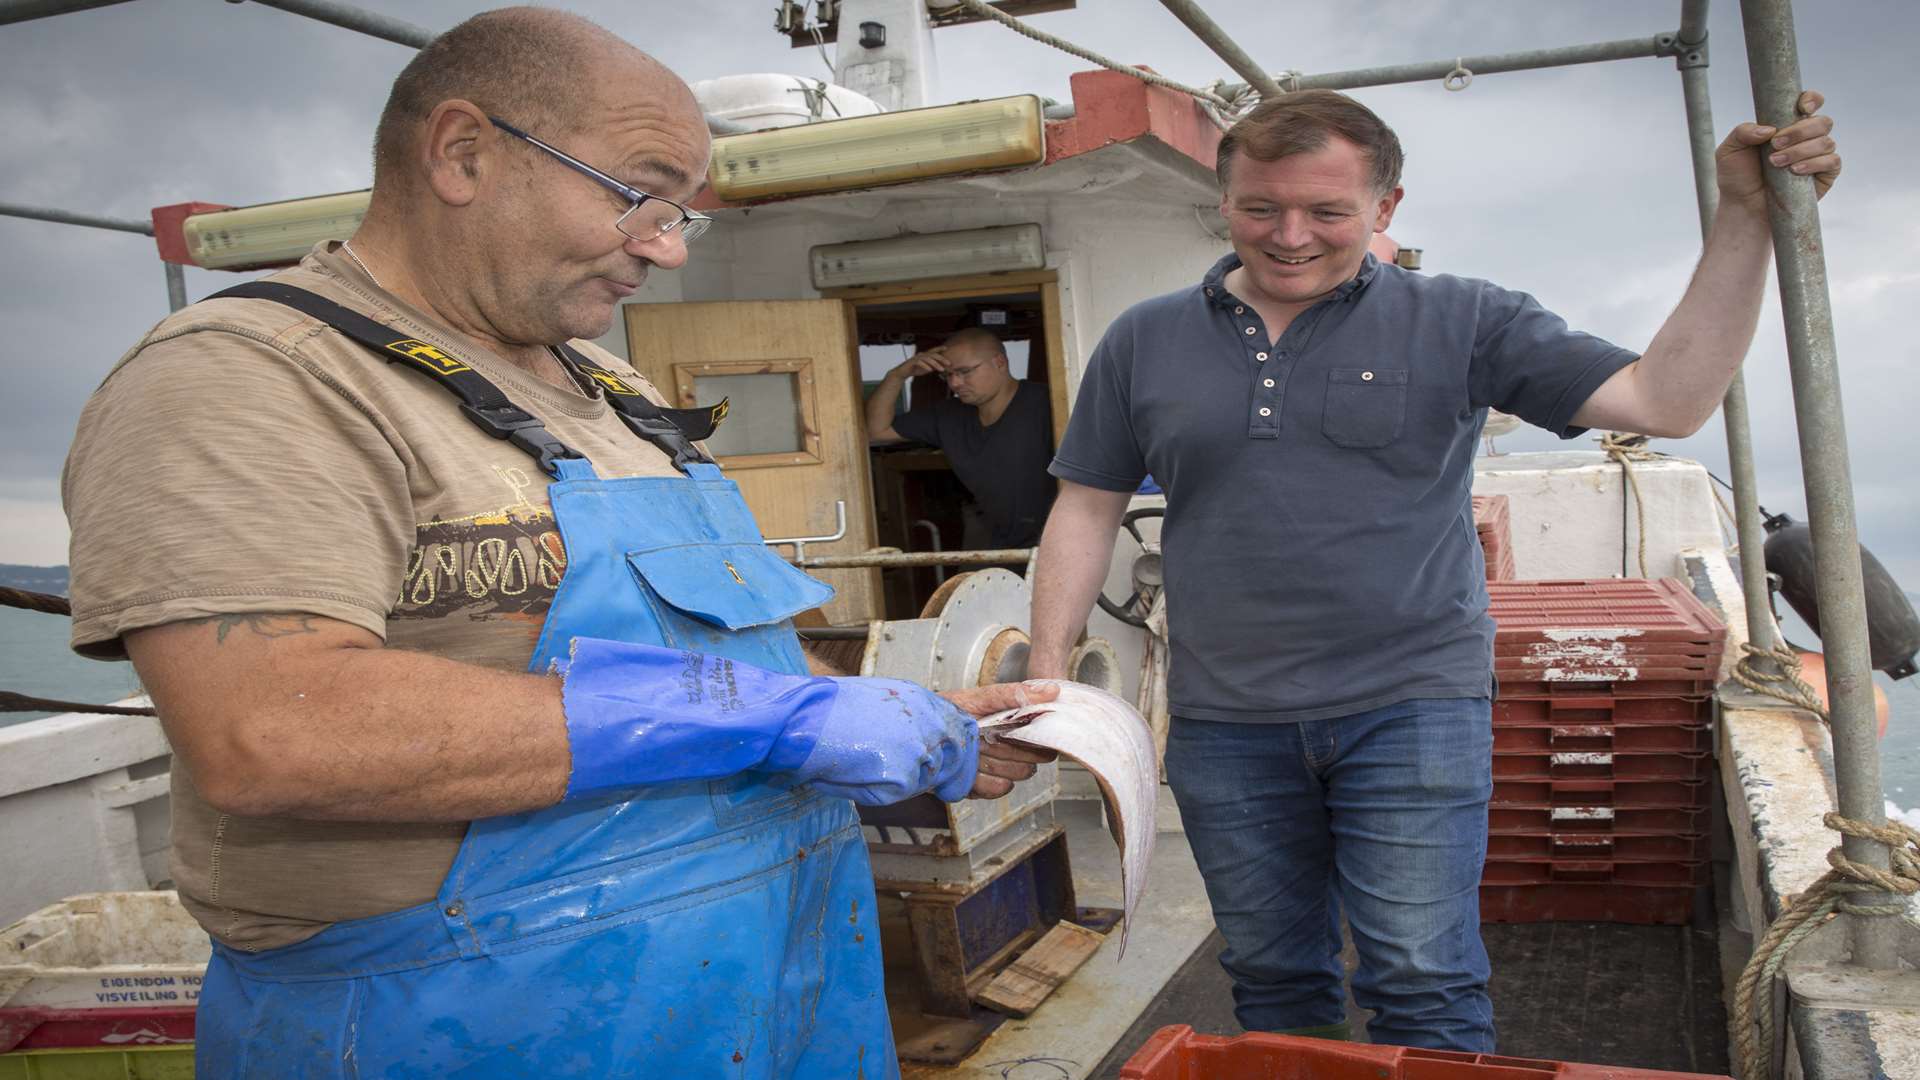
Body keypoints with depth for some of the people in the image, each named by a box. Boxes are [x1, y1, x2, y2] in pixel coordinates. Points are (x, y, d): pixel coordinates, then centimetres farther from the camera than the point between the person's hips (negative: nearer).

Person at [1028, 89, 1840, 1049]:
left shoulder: (1458, 322, 0)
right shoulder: (1144, 341, 6)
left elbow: (1665, 399, -5)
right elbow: (1087, 510, 9)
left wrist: (1747, 216, -11)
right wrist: (1046, 673, 2)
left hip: (1410, 708, -2)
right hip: (1224, 724, 3)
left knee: (1424, 990, 0)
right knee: (1273, 985, 14)